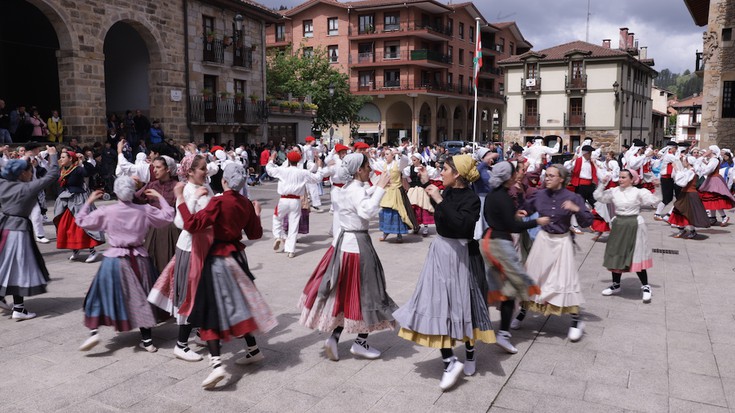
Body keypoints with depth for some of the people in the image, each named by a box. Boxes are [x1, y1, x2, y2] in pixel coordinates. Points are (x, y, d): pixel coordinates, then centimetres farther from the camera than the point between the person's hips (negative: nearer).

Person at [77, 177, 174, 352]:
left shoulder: (107, 211, -7)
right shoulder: (145, 210, -4)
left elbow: (81, 221, 2)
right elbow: (168, 216, 6)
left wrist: (89, 201, 14)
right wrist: (159, 197, 15)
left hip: (115, 258, -2)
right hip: (139, 259, 2)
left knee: (101, 294, 14)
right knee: (142, 297, 11)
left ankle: (94, 332, 2)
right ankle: (147, 339, 15)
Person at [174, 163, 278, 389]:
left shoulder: (219, 202, -17)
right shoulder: (246, 203, 2)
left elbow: (192, 223, -22)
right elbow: (255, 234, 11)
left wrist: (180, 198, -14)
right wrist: (257, 214, 28)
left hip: (219, 257, -6)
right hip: (237, 255, 7)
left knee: (212, 309, -3)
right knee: (240, 303, 20)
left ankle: (217, 364, -12)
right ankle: (253, 350, 30)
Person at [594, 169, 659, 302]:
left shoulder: (638, 192, -7)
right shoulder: (614, 191, 4)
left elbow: (654, 200, -13)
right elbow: (598, 197, 7)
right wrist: (602, 184, -2)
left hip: (634, 226, -4)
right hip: (618, 226, 5)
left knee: (637, 257, -3)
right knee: (615, 256, 11)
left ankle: (645, 287, 9)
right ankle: (616, 285, 25)